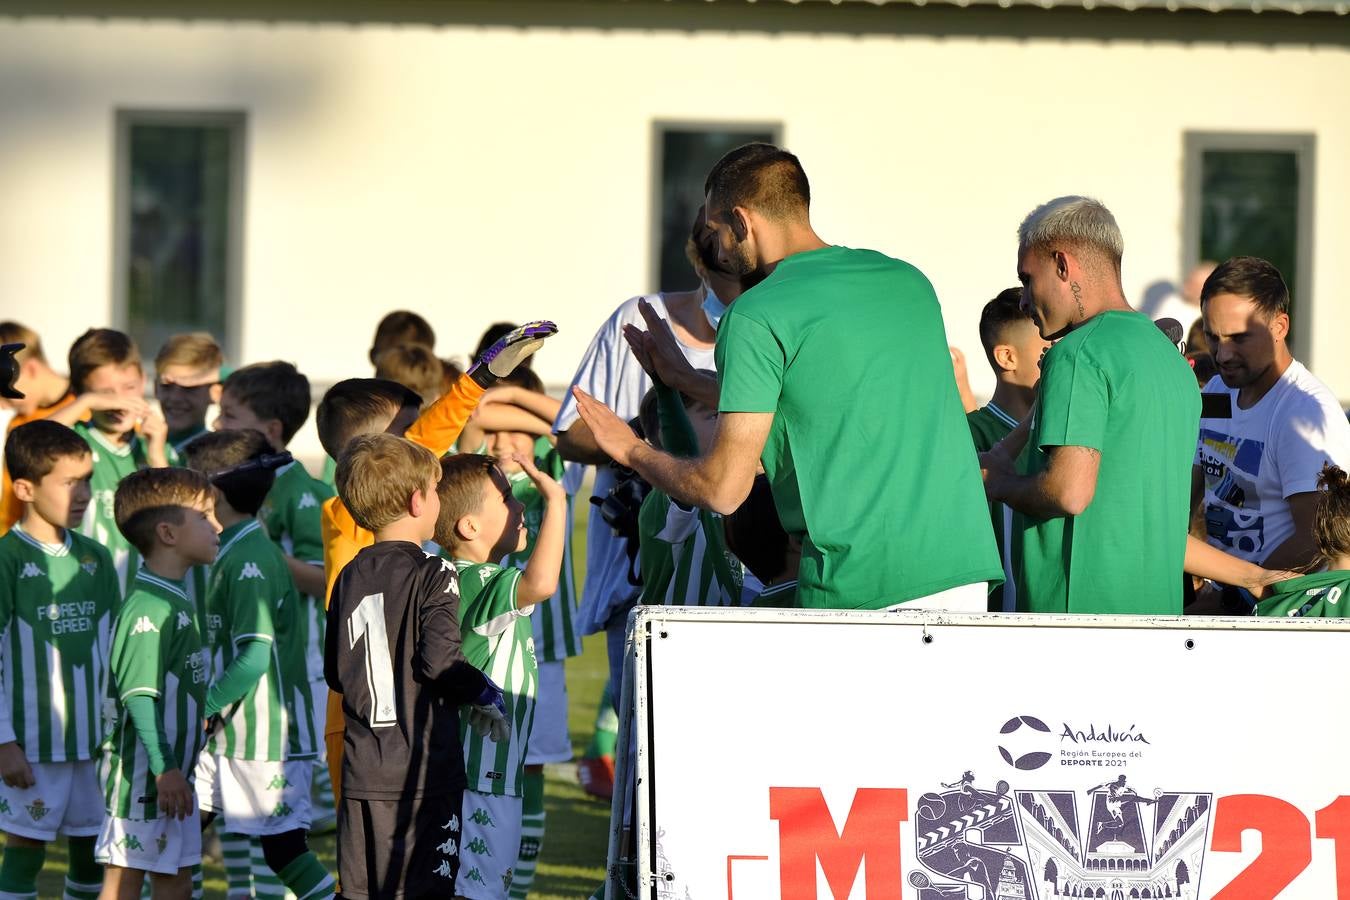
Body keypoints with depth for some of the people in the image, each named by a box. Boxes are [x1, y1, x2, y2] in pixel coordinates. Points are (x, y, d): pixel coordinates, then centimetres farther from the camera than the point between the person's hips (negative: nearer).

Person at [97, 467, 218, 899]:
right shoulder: (148, 609, -20)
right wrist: (164, 769, -25)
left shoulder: (175, 600, 12)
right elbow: (138, 694, -24)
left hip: (172, 774, 10)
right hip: (142, 775, -10)